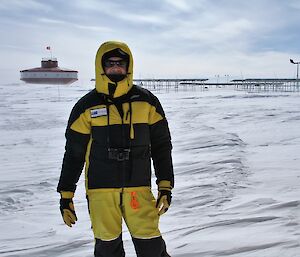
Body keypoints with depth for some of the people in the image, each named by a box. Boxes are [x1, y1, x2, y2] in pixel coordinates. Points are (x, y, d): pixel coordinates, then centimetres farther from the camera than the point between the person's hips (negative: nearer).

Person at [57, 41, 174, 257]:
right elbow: (74, 153, 5)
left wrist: (165, 186, 3)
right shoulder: (87, 106, 0)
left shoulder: (147, 102, 3)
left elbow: (162, 145, 8)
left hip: (138, 187, 0)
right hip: (100, 189, 0)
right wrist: (66, 194, 4)